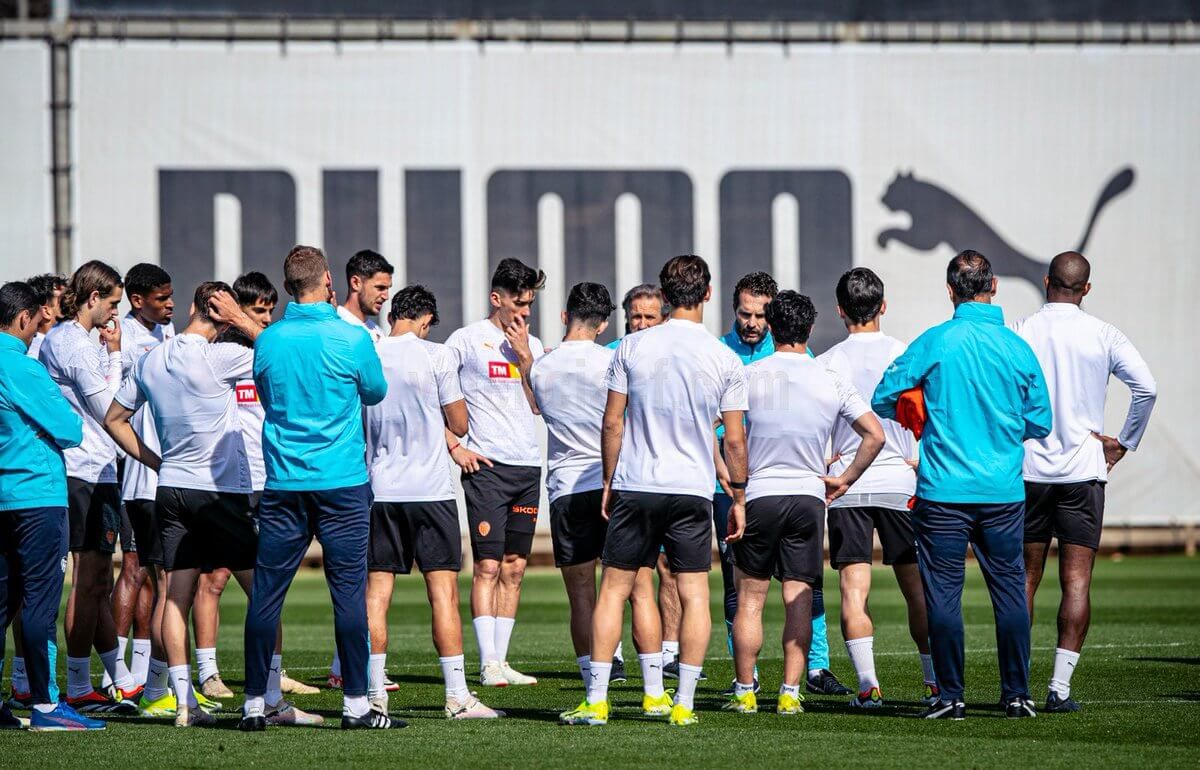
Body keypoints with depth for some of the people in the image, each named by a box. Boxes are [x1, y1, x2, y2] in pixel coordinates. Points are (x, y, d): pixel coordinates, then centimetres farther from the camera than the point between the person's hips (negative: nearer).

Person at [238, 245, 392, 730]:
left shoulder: (267, 341, 1)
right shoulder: (350, 339, -7)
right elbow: (376, 391, 10)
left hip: (282, 485, 3)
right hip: (343, 482, -3)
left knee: (266, 592, 5)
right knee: (348, 590, 1)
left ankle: (255, 704, 7)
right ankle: (355, 704, 1)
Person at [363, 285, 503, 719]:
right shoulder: (437, 357, -6)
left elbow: (359, 426, 13)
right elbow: (459, 425, -1)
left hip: (379, 489, 3)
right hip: (430, 489, -3)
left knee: (376, 593, 5)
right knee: (443, 591, -2)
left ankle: (375, 695, 4)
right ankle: (457, 697, -4)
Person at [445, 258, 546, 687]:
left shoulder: (532, 345, 14)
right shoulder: (467, 340, -2)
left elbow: (538, 405, 7)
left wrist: (524, 356, -2)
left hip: (528, 466, 6)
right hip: (486, 464, -6)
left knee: (514, 568, 6)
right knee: (488, 566, -9)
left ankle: (502, 660, 10)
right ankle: (488, 664, -10)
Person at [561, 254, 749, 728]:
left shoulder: (631, 348, -1)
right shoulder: (725, 360, -1)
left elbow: (612, 423, 2)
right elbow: (734, 440, 2)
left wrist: (609, 483, 13)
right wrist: (739, 498, 13)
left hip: (634, 488, 1)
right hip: (693, 492, 0)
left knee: (614, 589, 6)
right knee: (694, 595, 5)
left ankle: (596, 700, 3)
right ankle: (684, 703, 2)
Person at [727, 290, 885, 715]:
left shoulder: (748, 376, -4)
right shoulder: (832, 381, 1)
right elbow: (875, 435, -1)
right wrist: (843, 480, 6)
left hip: (758, 494, -1)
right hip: (809, 496, 1)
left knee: (749, 599, 6)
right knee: (799, 600, 4)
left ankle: (745, 692, 7)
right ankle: (790, 693, 0)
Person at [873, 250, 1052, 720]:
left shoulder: (935, 343, -7)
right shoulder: (1018, 348, 0)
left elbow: (884, 399, 0)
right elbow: (1040, 423, 8)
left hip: (943, 491, -2)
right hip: (1004, 493, 2)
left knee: (943, 593, 3)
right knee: (1009, 590, 8)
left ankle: (950, 696, 3)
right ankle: (1017, 694, 9)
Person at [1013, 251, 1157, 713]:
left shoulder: (1019, 334, -1)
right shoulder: (1103, 336, -1)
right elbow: (1146, 389, -8)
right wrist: (1124, 442, 4)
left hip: (1027, 471, 1)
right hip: (1083, 470, -1)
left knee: (1024, 578, 10)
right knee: (1076, 581, 0)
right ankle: (1060, 688, -7)